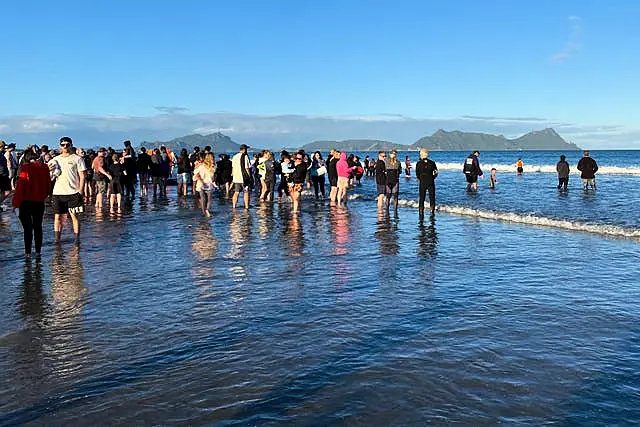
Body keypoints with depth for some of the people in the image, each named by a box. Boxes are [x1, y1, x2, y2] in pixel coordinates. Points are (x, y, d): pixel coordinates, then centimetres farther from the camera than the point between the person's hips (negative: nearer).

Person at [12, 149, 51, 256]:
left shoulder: (26, 167, -12)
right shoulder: (44, 167, 0)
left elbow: (21, 185, -12)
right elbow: (48, 184, 8)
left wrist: (16, 202, -7)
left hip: (26, 201, -4)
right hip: (40, 202, 4)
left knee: (27, 227, 3)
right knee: (38, 226, 13)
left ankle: (28, 251, 4)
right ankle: (38, 251, 15)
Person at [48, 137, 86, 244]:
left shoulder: (77, 159, 3)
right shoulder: (55, 159, 13)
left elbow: (82, 176, 0)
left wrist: (80, 191, -9)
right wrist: (48, 169, -10)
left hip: (73, 192, -3)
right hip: (58, 192, 3)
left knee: (75, 215, -3)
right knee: (57, 216, 4)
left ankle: (77, 239, 2)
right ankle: (57, 239, 8)